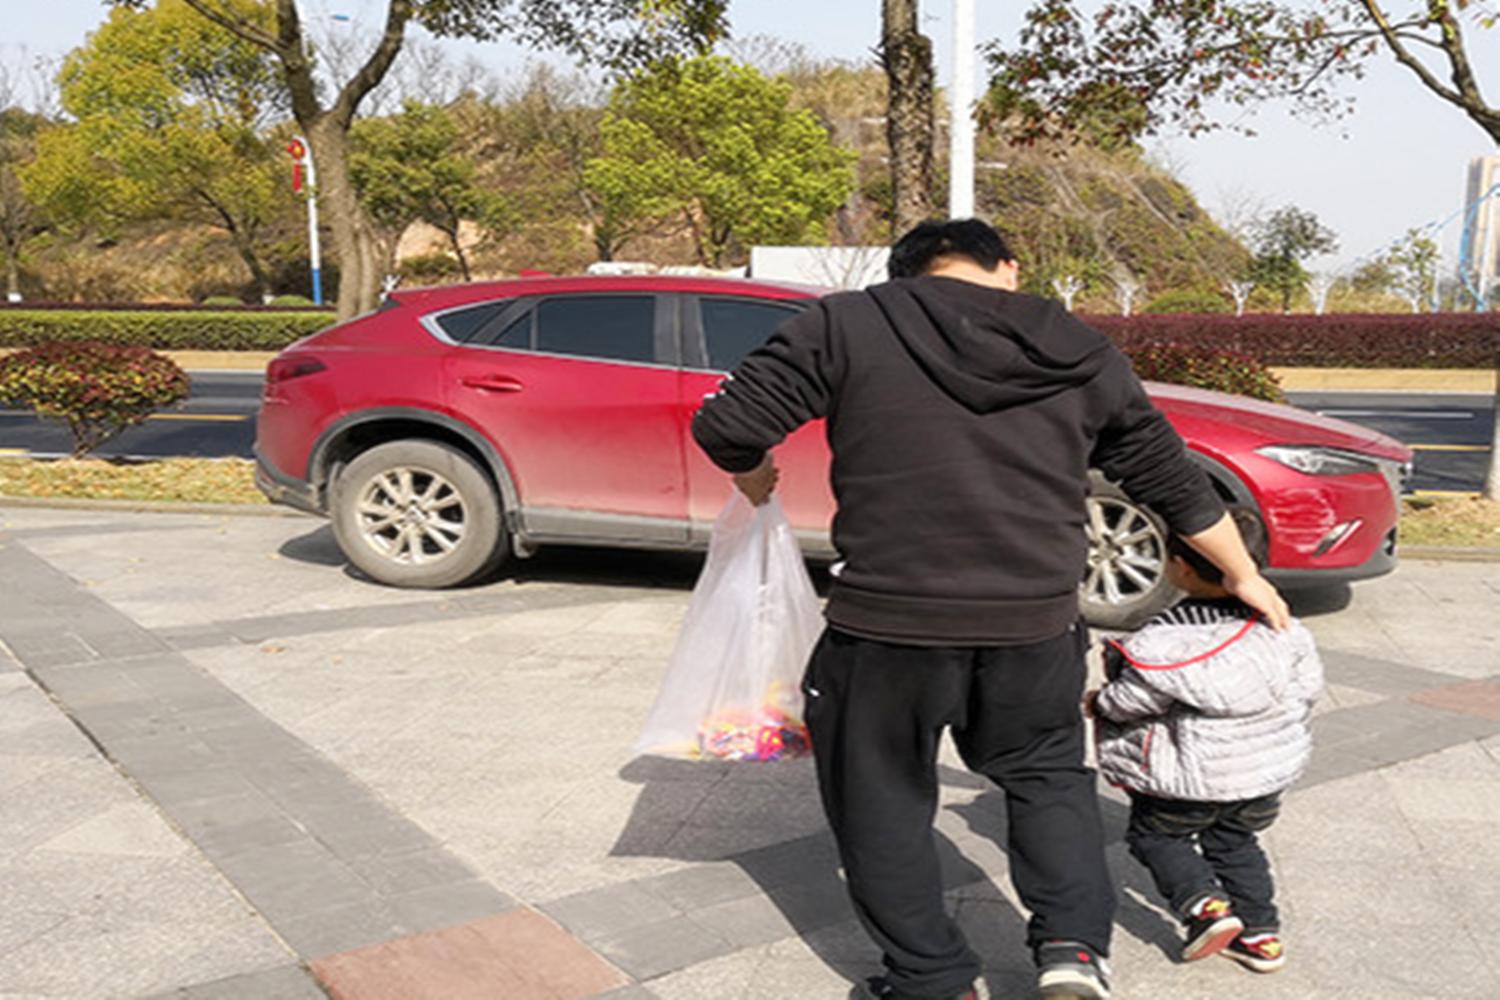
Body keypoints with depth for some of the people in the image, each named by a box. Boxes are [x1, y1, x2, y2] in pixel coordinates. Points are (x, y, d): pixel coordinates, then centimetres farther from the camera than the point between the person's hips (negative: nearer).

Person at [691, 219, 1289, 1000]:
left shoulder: (847, 326, -2)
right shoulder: (1083, 357, 9)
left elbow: (725, 424, -5)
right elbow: (1175, 482, 18)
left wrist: (753, 478, 18)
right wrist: (1245, 579, 33)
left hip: (887, 622, -3)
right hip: (1036, 625, 4)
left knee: (883, 802, 17)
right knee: (1048, 775, 28)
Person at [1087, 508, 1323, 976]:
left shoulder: (1163, 644, -24)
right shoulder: (1280, 627, -8)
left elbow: (1126, 702, -15)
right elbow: (1309, 685, 4)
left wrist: (1098, 703, 7)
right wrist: (1282, 727, 21)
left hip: (1195, 776, -5)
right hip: (1272, 764, 6)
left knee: (1152, 833, 17)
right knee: (1234, 842, 26)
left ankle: (1203, 904, 0)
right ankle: (1261, 932, 24)